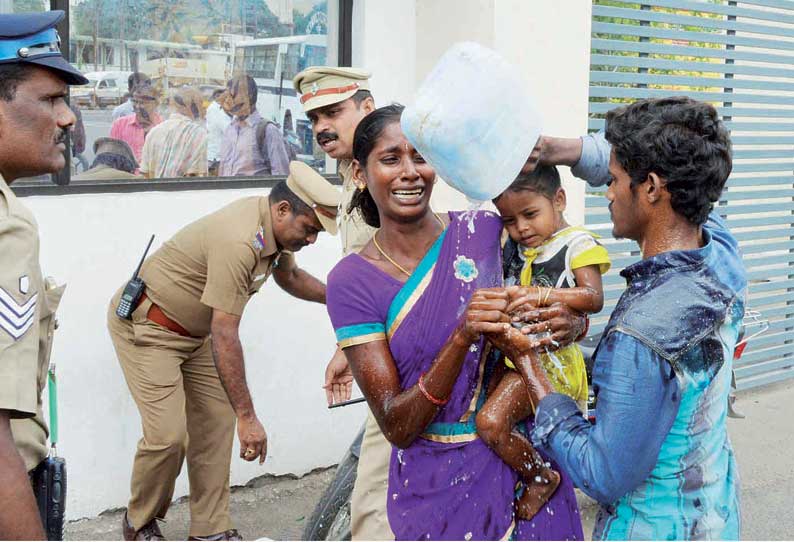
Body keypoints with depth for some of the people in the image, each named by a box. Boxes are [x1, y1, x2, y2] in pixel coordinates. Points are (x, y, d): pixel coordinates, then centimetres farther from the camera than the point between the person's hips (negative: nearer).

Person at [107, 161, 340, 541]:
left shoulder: (274, 227, -5)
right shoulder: (239, 242, -34)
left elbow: (289, 276, 19)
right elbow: (224, 337, -34)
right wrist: (248, 417, -31)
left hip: (194, 330, 9)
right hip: (145, 326, -9)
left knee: (215, 422, 4)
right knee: (168, 434, -13)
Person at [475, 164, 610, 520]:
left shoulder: (577, 244, -7)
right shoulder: (515, 247, 14)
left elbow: (594, 298, -19)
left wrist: (540, 294, -27)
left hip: (548, 359, -9)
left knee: (490, 422, -23)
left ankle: (541, 477, 0)